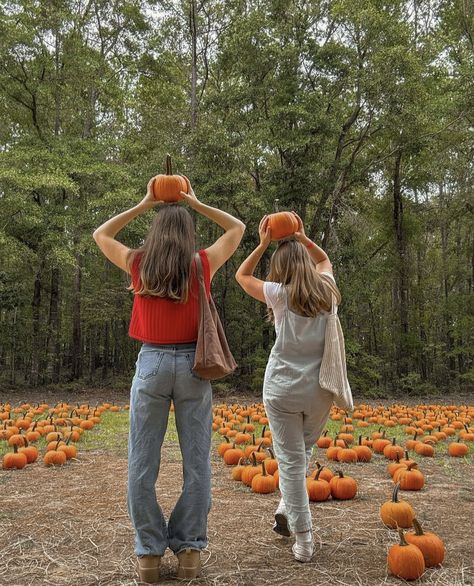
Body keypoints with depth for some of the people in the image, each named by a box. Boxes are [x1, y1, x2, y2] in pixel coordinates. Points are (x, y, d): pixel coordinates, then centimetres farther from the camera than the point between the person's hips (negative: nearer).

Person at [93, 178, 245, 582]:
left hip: (151, 364, 0)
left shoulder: (138, 266, 1)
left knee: (143, 465, 9)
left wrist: (144, 204, 18)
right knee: (197, 463, 9)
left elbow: (100, 235, 20)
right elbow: (237, 228, 16)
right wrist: (196, 204, 16)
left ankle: (149, 552, 15)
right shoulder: (203, 265, 0)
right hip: (193, 365, 0)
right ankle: (189, 549, 16)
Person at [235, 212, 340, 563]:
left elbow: (242, 275, 10)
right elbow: (324, 259, 25)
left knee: (291, 461, 4)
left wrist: (263, 244, 7)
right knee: (304, 450, 25)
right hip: (320, 390, 3)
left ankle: (304, 539, 8)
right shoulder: (327, 290, 2)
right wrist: (302, 238, 15)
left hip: (282, 389, -3)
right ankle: (288, 509, 20)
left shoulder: (279, 294, -7)